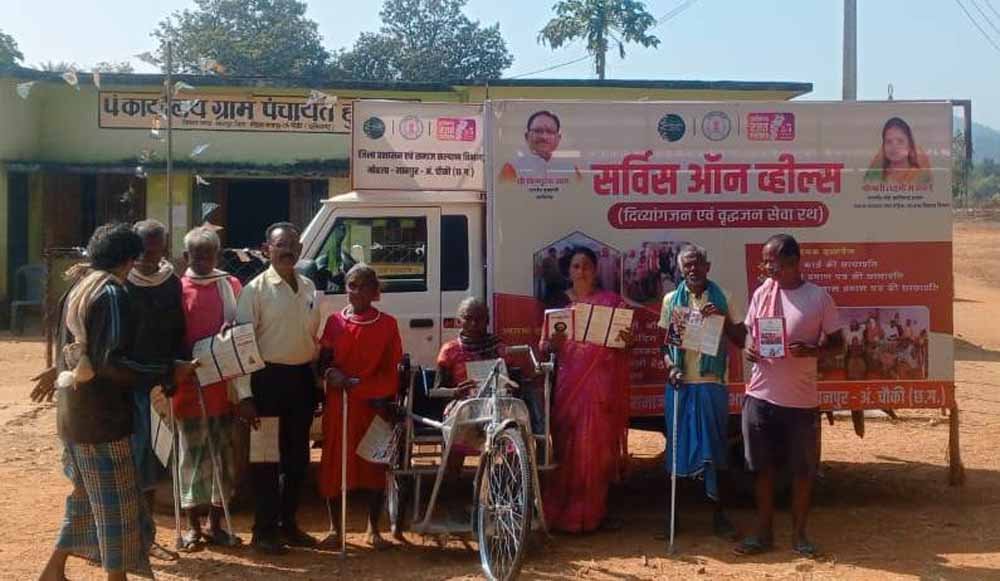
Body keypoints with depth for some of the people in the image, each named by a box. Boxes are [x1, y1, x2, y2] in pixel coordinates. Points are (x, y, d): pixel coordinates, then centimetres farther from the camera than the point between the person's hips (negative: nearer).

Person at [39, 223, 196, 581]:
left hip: (74, 413, 9)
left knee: (87, 495, 21)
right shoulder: (112, 292, -16)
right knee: (116, 503, 0)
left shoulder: (78, 289, 12)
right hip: (101, 416, -9)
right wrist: (168, 374, -20)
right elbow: (111, 361, -23)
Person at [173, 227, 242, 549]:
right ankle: (193, 525, 17)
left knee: (225, 455, 9)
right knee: (193, 455, 6)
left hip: (226, 384, 3)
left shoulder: (232, 286, 6)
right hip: (189, 385, -2)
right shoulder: (176, 290, -1)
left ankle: (216, 524, 21)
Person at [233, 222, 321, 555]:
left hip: (303, 378, 6)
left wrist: (319, 376, 11)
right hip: (269, 377, -6)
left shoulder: (309, 288, 10)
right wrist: (244, 394, -16)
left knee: (298, 455, 13)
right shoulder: (256, 289, -7)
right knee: (267, 456, 3)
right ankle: (264, 530, 15)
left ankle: (288, 523, 28)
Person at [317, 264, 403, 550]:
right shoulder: (335, 321, 4)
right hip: (339, 405, 0)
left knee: (376, 466, 3)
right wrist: (331, 373, -15)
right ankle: (336, 527, 19)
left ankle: (373, 530, 17)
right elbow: (323, 360, 6)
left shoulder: (387, 324, 2)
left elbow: (392, 370, 2)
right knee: (335, 464, 4)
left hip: (374, 405, 0)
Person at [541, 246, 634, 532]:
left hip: (601, 385, 0)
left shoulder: (611, 301, 8)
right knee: (567, 445, -1)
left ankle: (594, 511, 9)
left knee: (598, 445, 0)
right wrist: (551, 343, -14)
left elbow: (623, 344, 7)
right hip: (568, 382, 1)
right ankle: (564, 511, 7)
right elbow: (546, 345, 8)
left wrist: (627, 340, -15)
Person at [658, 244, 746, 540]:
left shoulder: (723, 299, 3)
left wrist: (722, 317, -13)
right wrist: (671, 367, -9)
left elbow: (741, 340, 2)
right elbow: (663, 341, 8)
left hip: (711, 384, -1)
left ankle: (719, 514, 13)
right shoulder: (671, 300, 6)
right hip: (680, 383, 1)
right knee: (679, 447, 5)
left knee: (713, 448, 2)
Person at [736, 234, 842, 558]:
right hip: (761, 396, 3)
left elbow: (837, 342, 0)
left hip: (802, 400, -2)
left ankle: (799, 534, 23)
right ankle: (763, 533, 22)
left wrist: (813, 349, -20)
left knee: (803, 470, 8)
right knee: (762, 468, 10)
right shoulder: (761, 293, 4)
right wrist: (749, 349, -8)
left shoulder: (818, 297, -6)